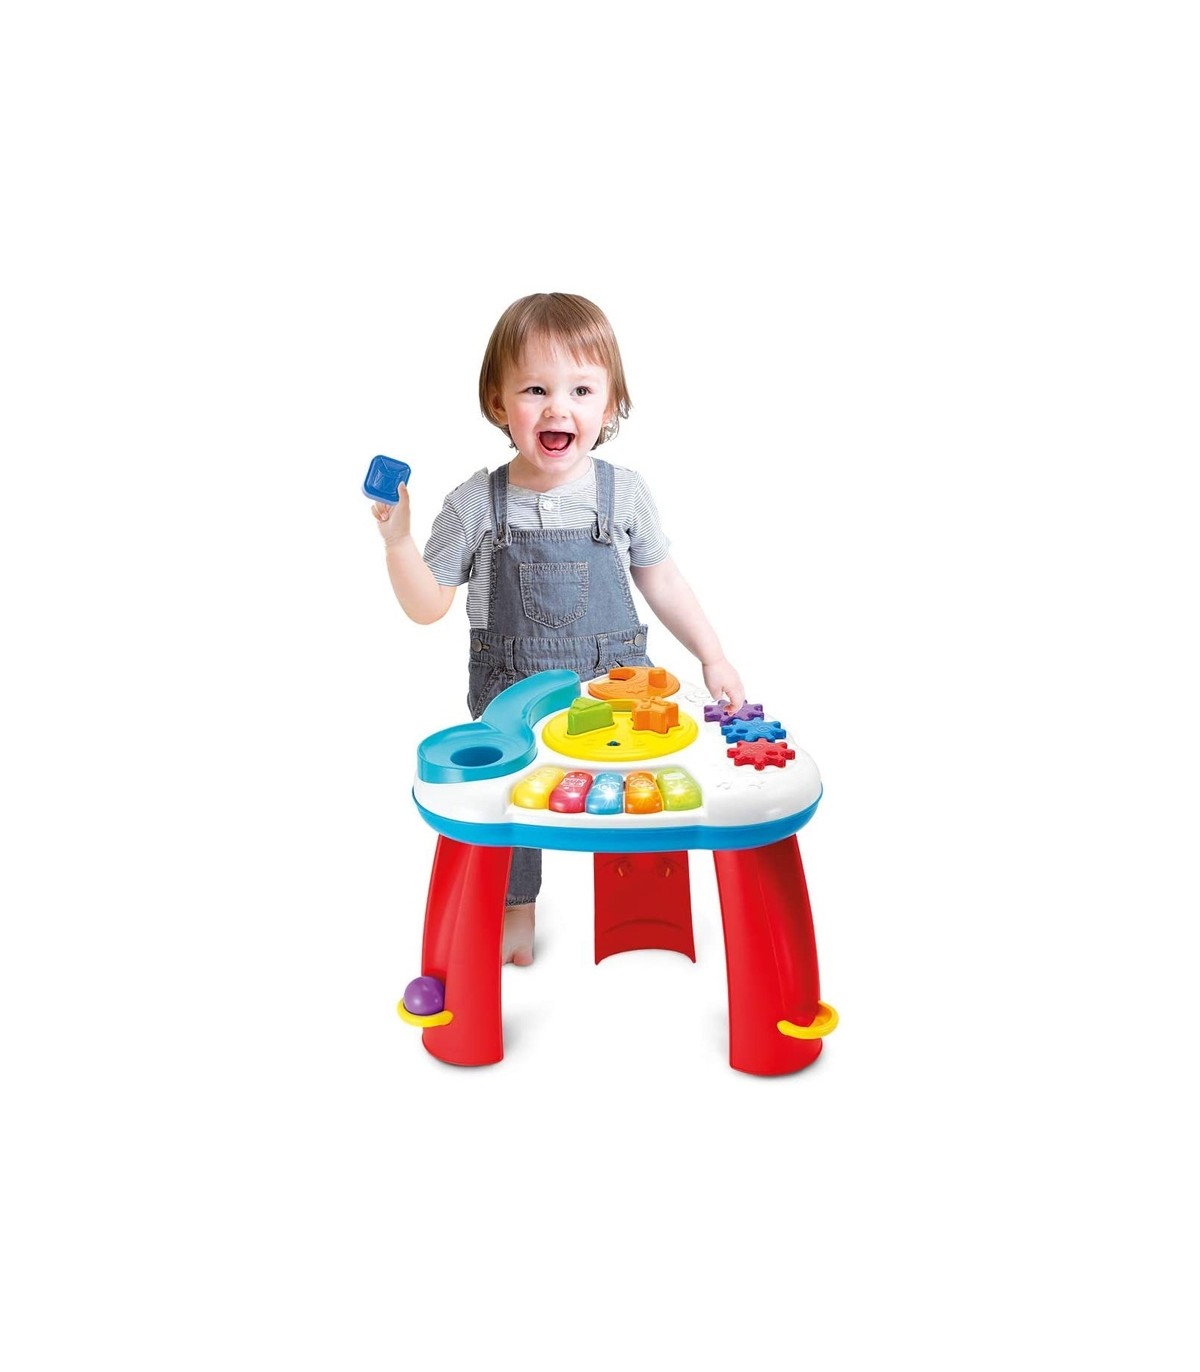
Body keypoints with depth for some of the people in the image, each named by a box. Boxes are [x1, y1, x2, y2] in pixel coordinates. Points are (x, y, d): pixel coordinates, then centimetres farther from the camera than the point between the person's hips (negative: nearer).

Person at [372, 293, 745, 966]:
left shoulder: (624, 492, -6)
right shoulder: (476, 503, -9)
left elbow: (661, 580, 6)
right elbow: (427, 606, -2)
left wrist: (713, 656, 5)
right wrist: (398, 537, -18)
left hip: (615, 684, 0)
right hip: (510, 696, 0)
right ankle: (517, 911, 41)